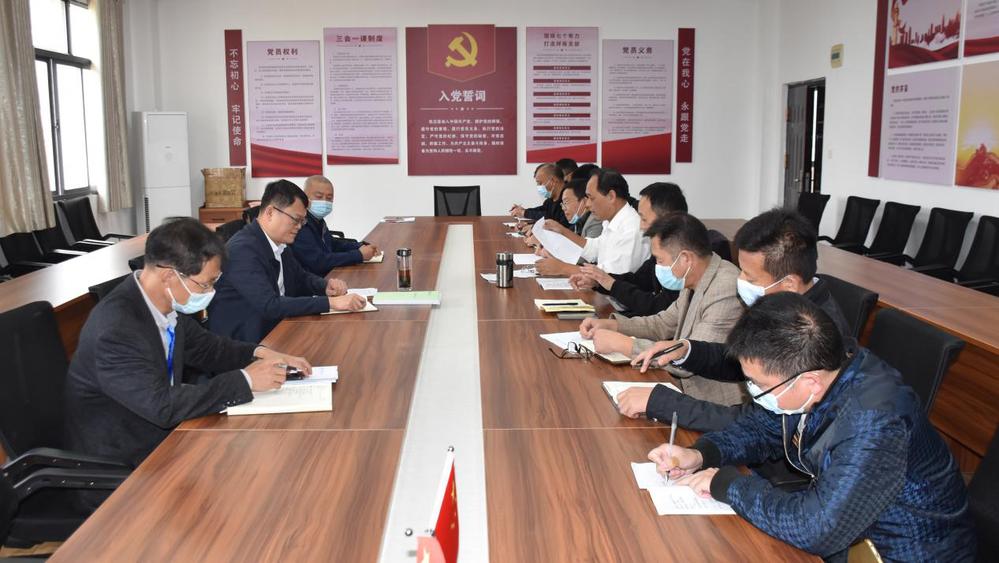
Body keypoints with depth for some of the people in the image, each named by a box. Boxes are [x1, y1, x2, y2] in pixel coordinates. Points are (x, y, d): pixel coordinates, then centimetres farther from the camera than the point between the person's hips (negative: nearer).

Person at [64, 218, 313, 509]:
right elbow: (162, 405, -32)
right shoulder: (115, 329, -29)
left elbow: (202, 346, 11)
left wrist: (257, 353, -6)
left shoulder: (168, 302, -6)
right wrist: (245, 380, -26)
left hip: (160, 433, 7)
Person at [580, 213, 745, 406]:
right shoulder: (696, 281, 4)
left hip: (719, 410, -8)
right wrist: (611, 324, 6)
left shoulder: (726, 292, -24)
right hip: (689, 392, 8)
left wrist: (622, 343, -19)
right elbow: (665, 323, 19)